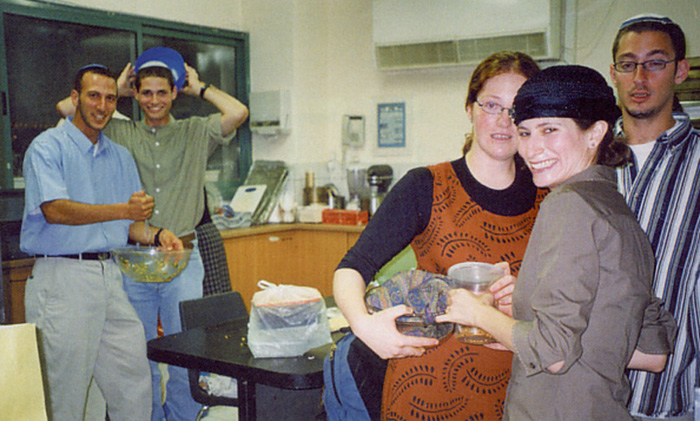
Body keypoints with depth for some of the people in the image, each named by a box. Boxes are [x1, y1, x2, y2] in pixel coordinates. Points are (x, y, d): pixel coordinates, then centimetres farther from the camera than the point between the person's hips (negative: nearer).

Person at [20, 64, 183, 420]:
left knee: (133, 383, 8)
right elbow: (55, 210, -18)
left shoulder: (121, 157, 16)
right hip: (62, 278, -6)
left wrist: (156, 235, -6)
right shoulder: (47, 147, -3)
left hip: (110, 275, 6)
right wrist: (123, 210, -26)